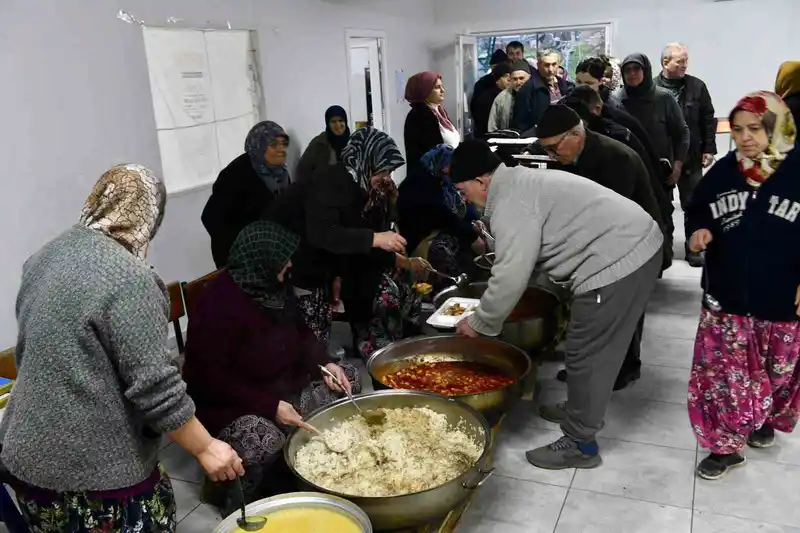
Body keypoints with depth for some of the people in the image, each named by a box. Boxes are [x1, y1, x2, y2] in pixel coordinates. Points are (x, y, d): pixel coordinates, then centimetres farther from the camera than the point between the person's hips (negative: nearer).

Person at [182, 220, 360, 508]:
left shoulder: (275, 285, 0)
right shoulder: (218, 304, -25)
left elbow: (299, 331, 13)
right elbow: (210, 377, -25)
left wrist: (325, 363, -7)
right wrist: (271, 406, -29)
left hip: (285, 385, 9)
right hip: (230, 401, -8)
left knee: (348, 378, 1)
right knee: (264, 440, -37)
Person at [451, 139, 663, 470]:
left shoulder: (510, 202, -15)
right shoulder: (519, 182, 17)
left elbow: (511, 276, -19)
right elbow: (517, 261, 24)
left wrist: (480, 323, -6)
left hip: (617, 262, -11)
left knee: (586, 354, 1)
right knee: (593, 349, 23)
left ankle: (581, 444, 14)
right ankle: (582, 410, 40)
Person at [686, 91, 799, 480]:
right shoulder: (722, 171, 0)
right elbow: (697, 210, 15)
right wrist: (699, 230, -8)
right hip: (727, 294, 2)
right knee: (723, 372, 3)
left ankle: (766, 419, 45)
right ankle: (727, 444, 19)